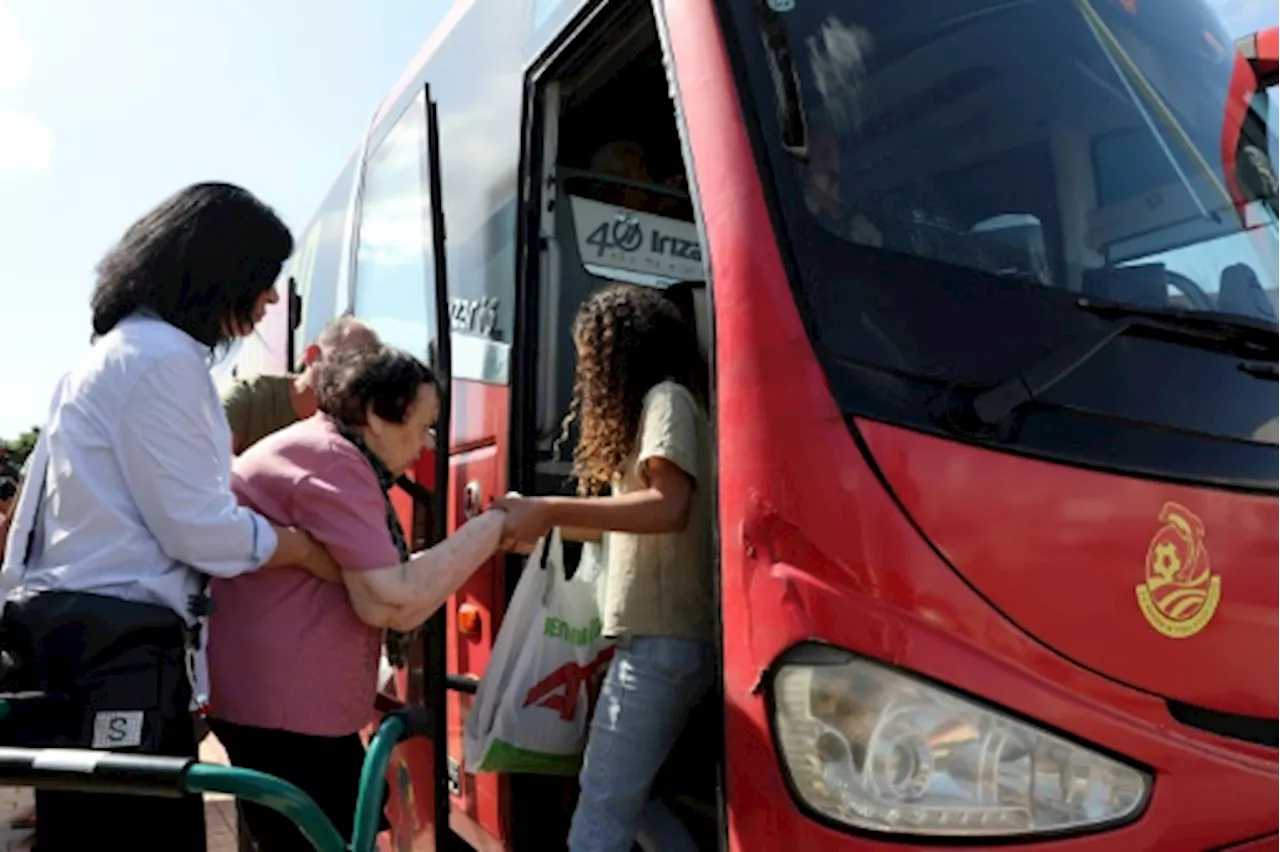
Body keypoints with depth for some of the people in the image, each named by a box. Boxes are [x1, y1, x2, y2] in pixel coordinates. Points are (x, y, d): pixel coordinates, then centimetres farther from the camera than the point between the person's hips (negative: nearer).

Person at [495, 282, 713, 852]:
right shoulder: (661, 404, 24)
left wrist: (551, 511, -23)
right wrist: (549, 523, 21)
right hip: (660, 634, 10)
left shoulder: (666, 399, -5)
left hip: (662, 637, -10)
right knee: (622, 797, 16)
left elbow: (668, 507, -21)